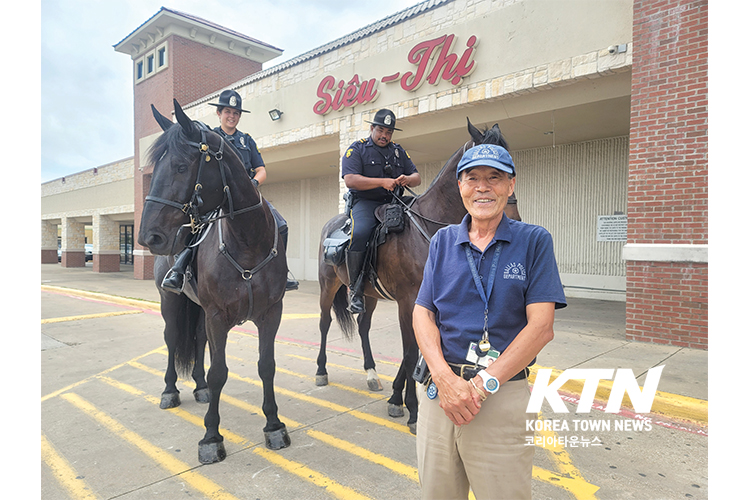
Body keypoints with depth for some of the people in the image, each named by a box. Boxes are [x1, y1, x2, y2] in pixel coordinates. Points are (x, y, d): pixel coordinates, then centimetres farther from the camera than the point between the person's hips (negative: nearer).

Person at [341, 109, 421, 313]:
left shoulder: (399, 151, 21)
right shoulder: (356, 149, 5)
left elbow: (417, 178, 16)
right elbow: (350, 180, -11)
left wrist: (408, 179, -10)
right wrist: (383, 182, -19)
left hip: (393, 203, 5)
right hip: (365, 203, -5)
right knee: (359, 233, -34)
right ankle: (355, 289, -22)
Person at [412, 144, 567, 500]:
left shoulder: (534, 241, -2)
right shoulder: (443, 241, 7)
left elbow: (541, 326, -9)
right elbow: (422, 314, 2)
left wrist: (484, 384, -16)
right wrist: (444, 378, -13)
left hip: (503, 394, -3)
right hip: (439, 389, 3)